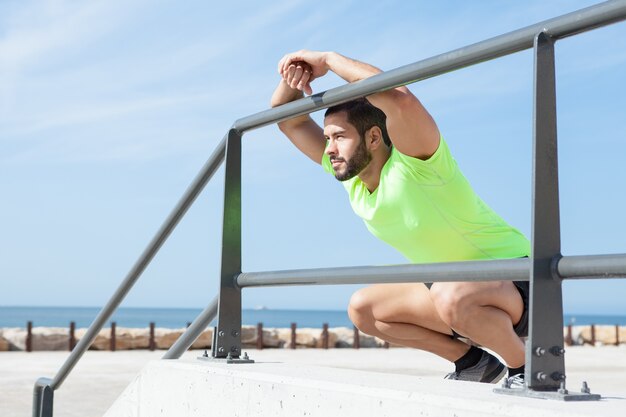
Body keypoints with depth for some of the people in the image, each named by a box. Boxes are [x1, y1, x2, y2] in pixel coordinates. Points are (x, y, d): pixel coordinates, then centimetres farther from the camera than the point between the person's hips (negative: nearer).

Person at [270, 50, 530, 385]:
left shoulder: (414, 163, -24)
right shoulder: (348, 173, -1)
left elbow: (399, 97, -44)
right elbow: (290, 120, 5)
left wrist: (328, 59, -32)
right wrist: (292, 77, -16)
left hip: (515, 280, -9)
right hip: (452, 285, 9)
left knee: (452, 297, -39)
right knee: (361, 309, 6)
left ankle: (523, 368, -11)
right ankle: (472, 361, 12)